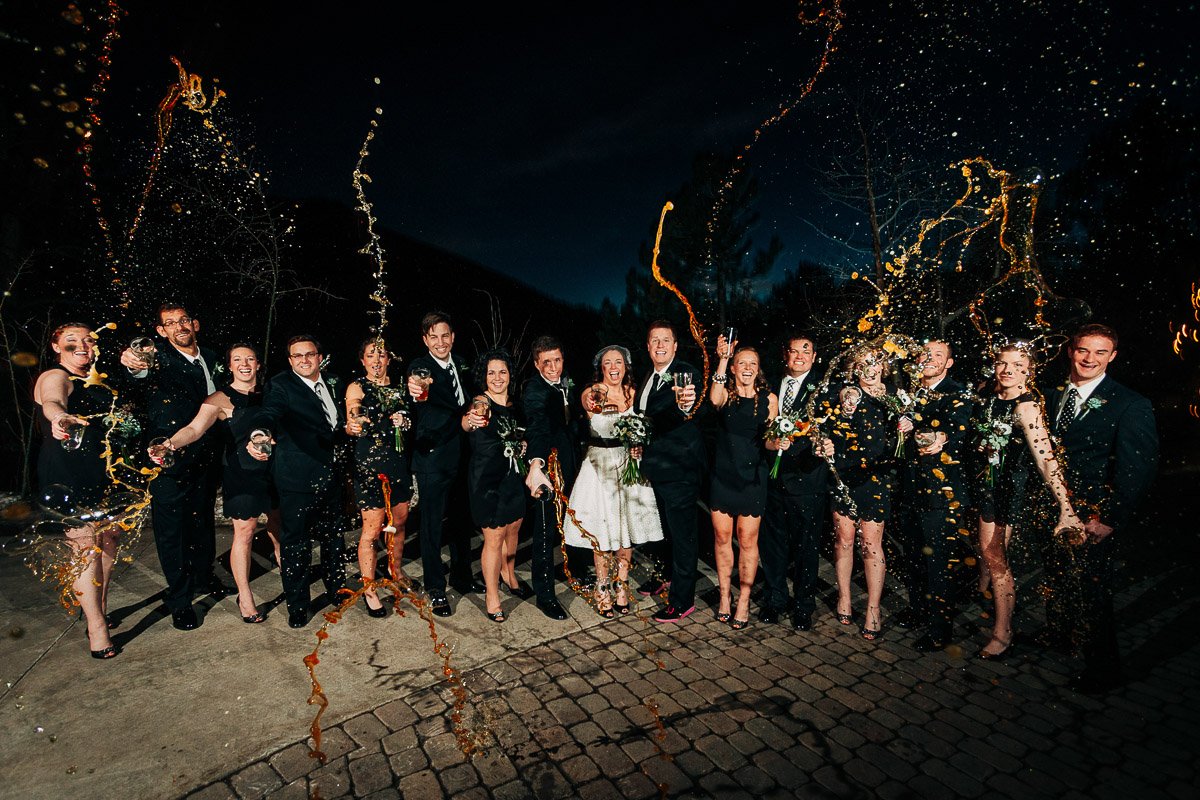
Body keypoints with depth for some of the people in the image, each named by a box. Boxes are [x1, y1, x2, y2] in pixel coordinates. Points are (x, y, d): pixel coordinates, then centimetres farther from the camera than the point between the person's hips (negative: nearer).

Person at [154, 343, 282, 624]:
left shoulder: (267, 393, 7)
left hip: (273, 469, 4)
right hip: (241, 472, -4)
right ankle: (245, 598, 13)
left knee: (279, 526, 13)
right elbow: (195, 428, -20)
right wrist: (170, 444, -36)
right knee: (244, 532, 0)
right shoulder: (220, 399, -7)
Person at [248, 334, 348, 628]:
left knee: (333, 534, 19)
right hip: (298, 477, -6)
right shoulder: (280, 385, -10)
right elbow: (269, 415, -29)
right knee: (296, 541, 4)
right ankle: (297, 605, 21)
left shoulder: (333, 383, 9)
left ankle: (336, 588, 38)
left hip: (331, 473, 6)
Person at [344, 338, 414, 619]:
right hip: (370, 464, -5)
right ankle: (368, 590, 11)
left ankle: (396, 571, 37)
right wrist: (353, 426, -36)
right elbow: (351, 424, -14)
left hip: (399, 462, 6)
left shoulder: (396, 387, 12)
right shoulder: (357, 388, -2)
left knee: (399, 522, 15)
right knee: (372, 530, -3)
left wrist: (403, 422, -2)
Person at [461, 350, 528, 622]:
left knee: (513, 529, 19)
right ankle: (492, 595, 19)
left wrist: (522, 444, 5)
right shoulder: (482, 401, -15)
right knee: (494, 537, 0)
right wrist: (470, 420, -60)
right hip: (486, 478, -6)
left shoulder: (514, 405, 5)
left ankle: (508, 575, 44)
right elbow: (467, 420, -40)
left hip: (513, 475, 7)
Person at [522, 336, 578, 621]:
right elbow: (537, 427, -39)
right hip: (548, 468, -8)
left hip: (571, 466, 8)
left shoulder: (567, 384, 5)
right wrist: (535, 465, -54)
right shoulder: (533, 391, -21)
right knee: (546, 532, 2)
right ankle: (545, 595, 14)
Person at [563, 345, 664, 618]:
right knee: (603, 534, 1)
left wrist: (639, 445, -6)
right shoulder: (593, 391, -7)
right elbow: (589, 403, -26)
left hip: (628, 464, 4)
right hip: (599, 466, -4)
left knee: (627, 529, 9)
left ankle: (621, 590, 26)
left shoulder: (633, 392, 4)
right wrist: (593, 405, -47)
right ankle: (603, 593, 19)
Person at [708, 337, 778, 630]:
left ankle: (744, 600, 19)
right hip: (723, 474, 1)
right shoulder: (726, 394, 1)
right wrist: (722, 359, -28)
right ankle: (724, 595, 26)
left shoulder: (769, 399, 3)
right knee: (722, 537, 9)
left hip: (752, 476, 0)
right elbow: (715, 399, -24)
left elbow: (770, 439, 4)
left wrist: (776, 443, -20)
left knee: (748, 541, 4)